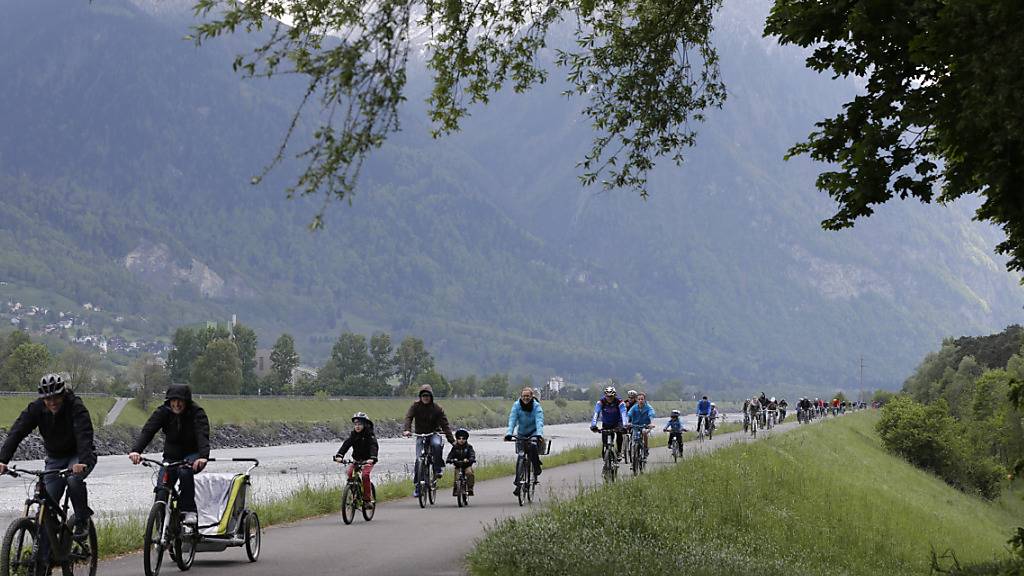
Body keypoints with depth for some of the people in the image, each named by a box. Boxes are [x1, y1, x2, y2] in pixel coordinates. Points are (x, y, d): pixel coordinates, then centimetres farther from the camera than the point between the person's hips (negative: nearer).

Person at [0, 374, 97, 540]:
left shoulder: (75, 407, -25)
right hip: (55, 458, 4)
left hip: (79, 455, -3)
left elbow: (84, 435, -38)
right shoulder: (36, 408, -15)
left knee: (74, 479, -34)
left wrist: (82, 462, -55)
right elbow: (16, 433, -23)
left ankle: (82, 520, -11)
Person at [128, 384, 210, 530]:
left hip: (193, 455, -3)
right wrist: (136, 450, -43)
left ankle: (189, 511, -24)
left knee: (185, 471, -36)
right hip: (171, 455, 3)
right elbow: (148, 430, -24)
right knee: (161, 494, -10)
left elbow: (202, 435, -33)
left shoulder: (197, 413, -17)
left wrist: (203, 456, -53)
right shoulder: (163, 412, -11)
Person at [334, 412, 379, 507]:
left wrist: (372, 458, -47)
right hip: (356, 459, 4)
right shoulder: (352, 434, -2)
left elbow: (373, 446, -28)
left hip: (367, 460, -4)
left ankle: (368, 499, -16)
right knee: (349, 472, -19)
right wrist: (339, 456, -33)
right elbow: (346, 445, -16)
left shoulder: (370, 434, -14)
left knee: (365, 474, -27)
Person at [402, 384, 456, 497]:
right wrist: (406, 430, -37)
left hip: (434, 433, -1)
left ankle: (438, 468, -19)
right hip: (420, 435, 1)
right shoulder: (415, 406, -3)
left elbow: (445, 424, -8)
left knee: (436, 444, -37)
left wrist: (452, 440, -17)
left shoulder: (437, 409, -4)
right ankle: (418, 486, -4)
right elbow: (408, 417, -17)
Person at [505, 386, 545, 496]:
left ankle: (537, 469, -13)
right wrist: (509, 434, -35)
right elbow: (512, 420, -20)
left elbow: (539, 421, -28)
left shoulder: (536, 406, -17)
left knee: (532, 447, -33)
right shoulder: (516, 405, -12)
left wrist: (539, 435, -44)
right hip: (521, 433, 2)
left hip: (534, 432, -2)